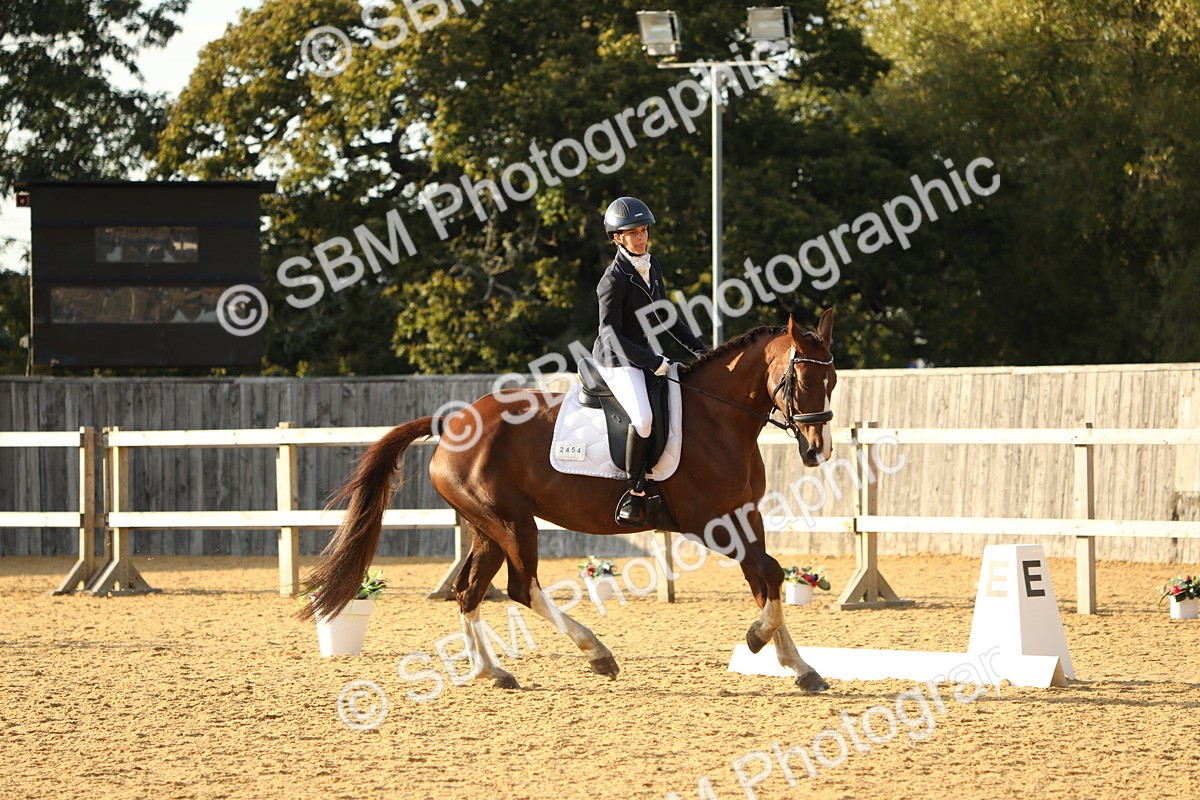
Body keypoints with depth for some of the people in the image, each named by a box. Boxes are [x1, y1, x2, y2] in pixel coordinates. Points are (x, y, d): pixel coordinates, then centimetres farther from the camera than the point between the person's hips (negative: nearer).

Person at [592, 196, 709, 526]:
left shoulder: (651, 266, 7)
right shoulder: (614, 279, -18)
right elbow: (610, 333, -21)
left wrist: (697, 347, 9)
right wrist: (653, 362, -23)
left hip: (643, 354, 9)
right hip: (617, 360, -9)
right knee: (643, 417, -32)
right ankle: (634, 493, -23)